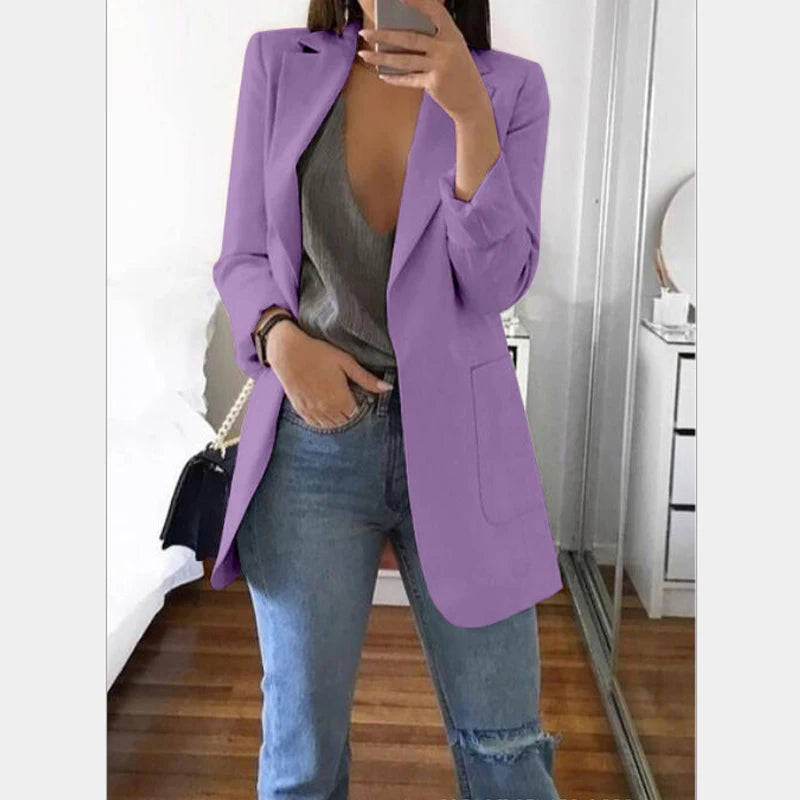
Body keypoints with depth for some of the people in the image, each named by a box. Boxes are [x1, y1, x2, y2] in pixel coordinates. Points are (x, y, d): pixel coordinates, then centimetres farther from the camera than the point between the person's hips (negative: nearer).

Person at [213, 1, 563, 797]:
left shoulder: (512, 87, 1)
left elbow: (497, 283, -8)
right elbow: (241, 256, 6)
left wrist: (469, 111, -19)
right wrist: (281, 335, -15)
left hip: (460, 439, 0)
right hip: (312, 439, 0)